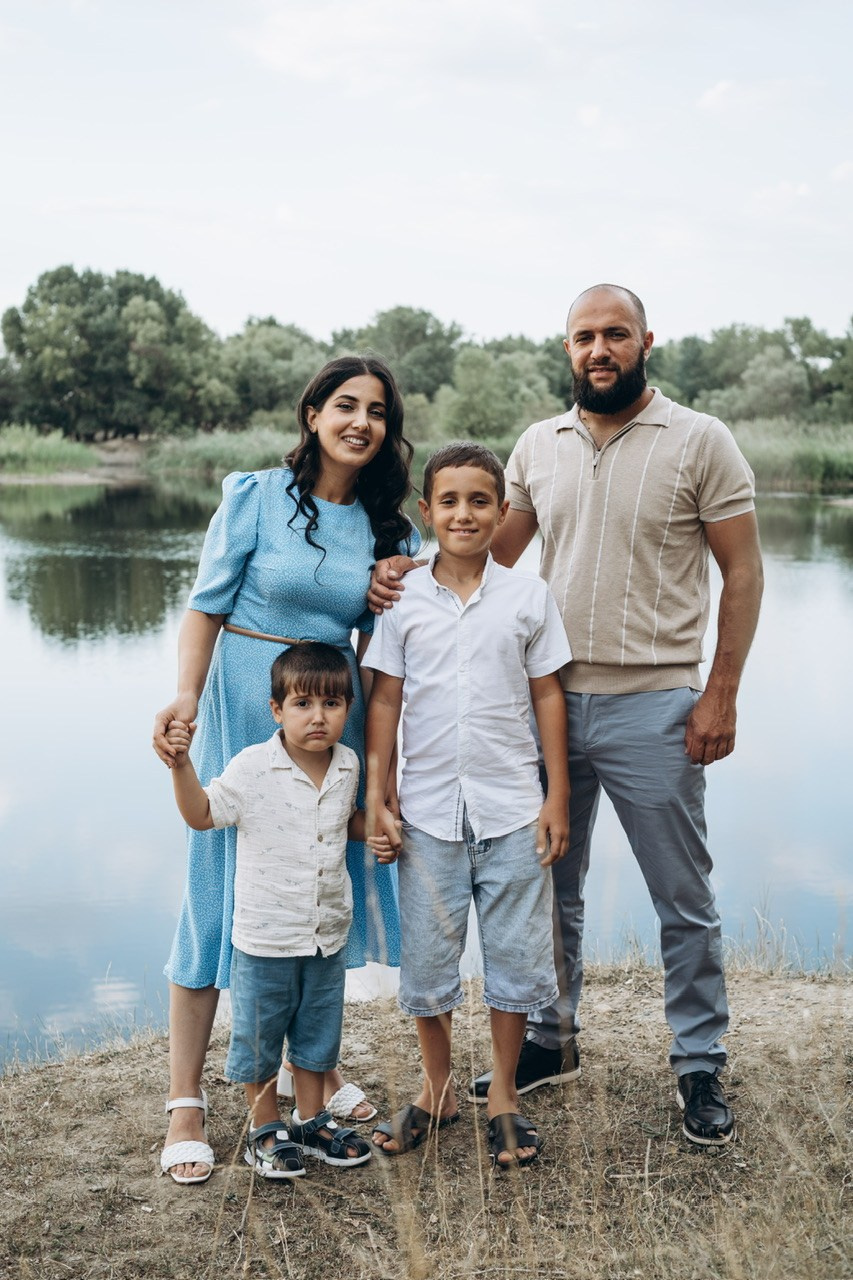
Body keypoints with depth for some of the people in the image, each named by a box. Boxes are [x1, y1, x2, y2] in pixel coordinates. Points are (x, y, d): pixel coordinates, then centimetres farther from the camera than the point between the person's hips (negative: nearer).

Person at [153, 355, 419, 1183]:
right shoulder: (256, 496, -5)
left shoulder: (387, 530, 6)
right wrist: (187, 694, -20)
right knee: (218, 895, -1)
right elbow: (206, 606, -5)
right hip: (243, 705, -4)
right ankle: (184, 1101, 9)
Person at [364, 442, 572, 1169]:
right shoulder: (402, 600, 0)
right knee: (426, 958, 9)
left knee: (515, 955, 7)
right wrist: (375, 798, -2)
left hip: (511, 809, 0)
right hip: (428, 810, 0)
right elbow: (385, 700, 2)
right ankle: (437, 1091, 29)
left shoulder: (528, 596, 1)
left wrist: (557, 798, 1)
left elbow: (547, 696, 4)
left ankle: (504, 1097, 24)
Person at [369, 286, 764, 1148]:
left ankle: (699, 1066, 22)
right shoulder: (538, 445, 9)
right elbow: (491, 553, 10)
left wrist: (722, 692, -11)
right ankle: (551, 1043, 32)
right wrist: (408, 573, -8)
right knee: (547, 888, 15)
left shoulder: (699, 442, -4)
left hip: (651, 708, -4)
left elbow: (742, 571, -5)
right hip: (549, 698, 4)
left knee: (683, 899, 6)